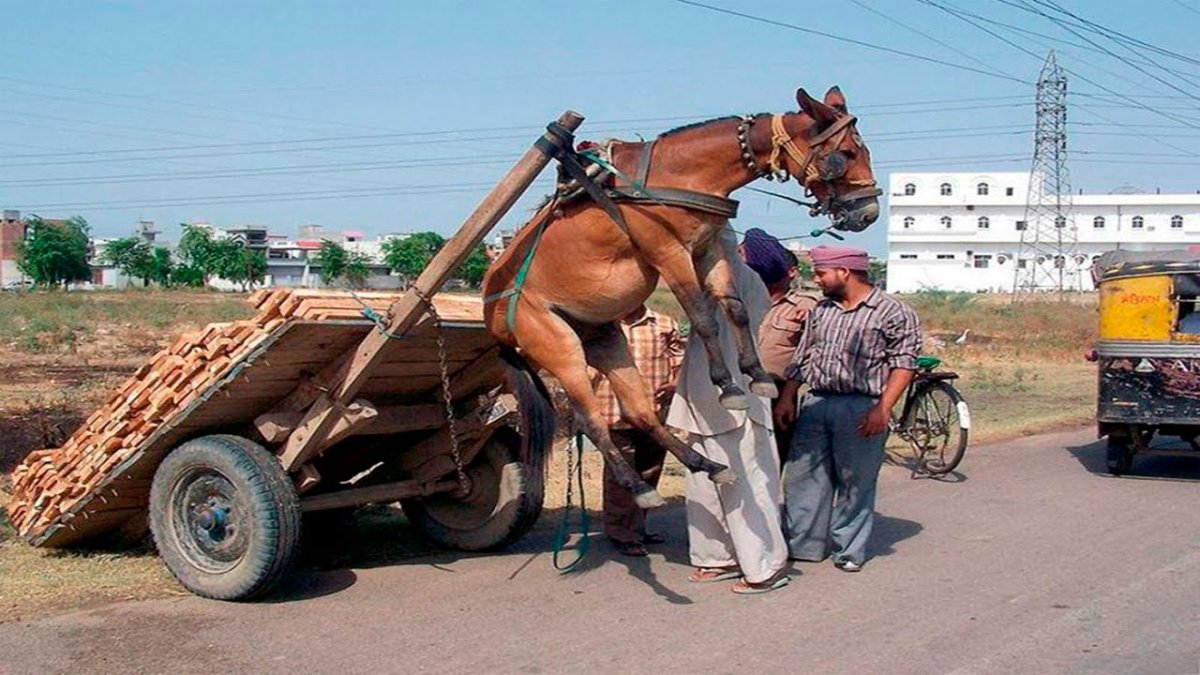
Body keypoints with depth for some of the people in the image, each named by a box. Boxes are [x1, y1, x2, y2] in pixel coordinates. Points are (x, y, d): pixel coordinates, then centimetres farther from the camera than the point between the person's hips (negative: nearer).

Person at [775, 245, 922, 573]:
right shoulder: (820, 311, 16)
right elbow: (802, 357, 19)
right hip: (816, 403, 6)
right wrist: (787, 397, 11)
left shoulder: (893, 313, -3)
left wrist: (883, 408, -16)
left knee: (855, 483, 2)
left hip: (861, 409, -6)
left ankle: (850, 550, 14)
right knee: (802, 475, 5)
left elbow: (904, 364, -8)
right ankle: (802, 544, 14)